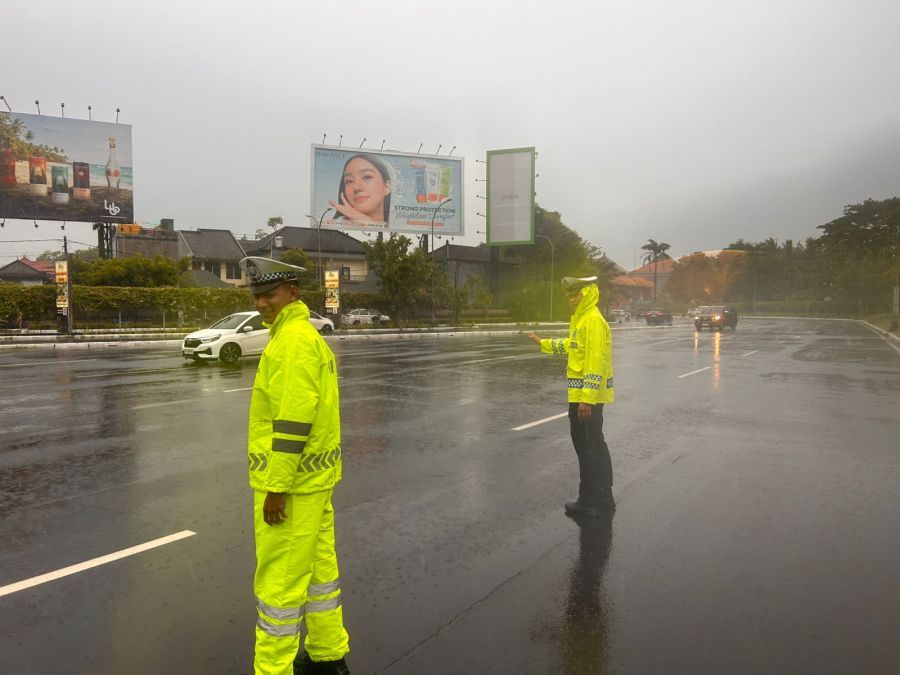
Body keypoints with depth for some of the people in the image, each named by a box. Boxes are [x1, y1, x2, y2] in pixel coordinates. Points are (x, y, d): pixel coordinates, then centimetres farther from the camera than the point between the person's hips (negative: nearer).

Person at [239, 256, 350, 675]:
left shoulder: (293, 339, -19)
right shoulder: (309, 337, 13)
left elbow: (293, 420, -25)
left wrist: (276, 487, -21)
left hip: (291, 482, -10)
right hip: (313, 476, 10)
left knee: (279, 580, 2)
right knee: (317, 566, 19)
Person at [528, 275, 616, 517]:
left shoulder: (593, 321, -17)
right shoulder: (583, 320, 14)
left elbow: (595, 363, -23)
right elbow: (571, 344, 32)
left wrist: (586, 398, -26)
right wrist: (543, 343, 38)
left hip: (585, 396, -10)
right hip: (588, 395, 10)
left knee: (586, 447, -1)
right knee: (595, 445, 15)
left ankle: (589, 502, 9)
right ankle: (603, 498, 25)